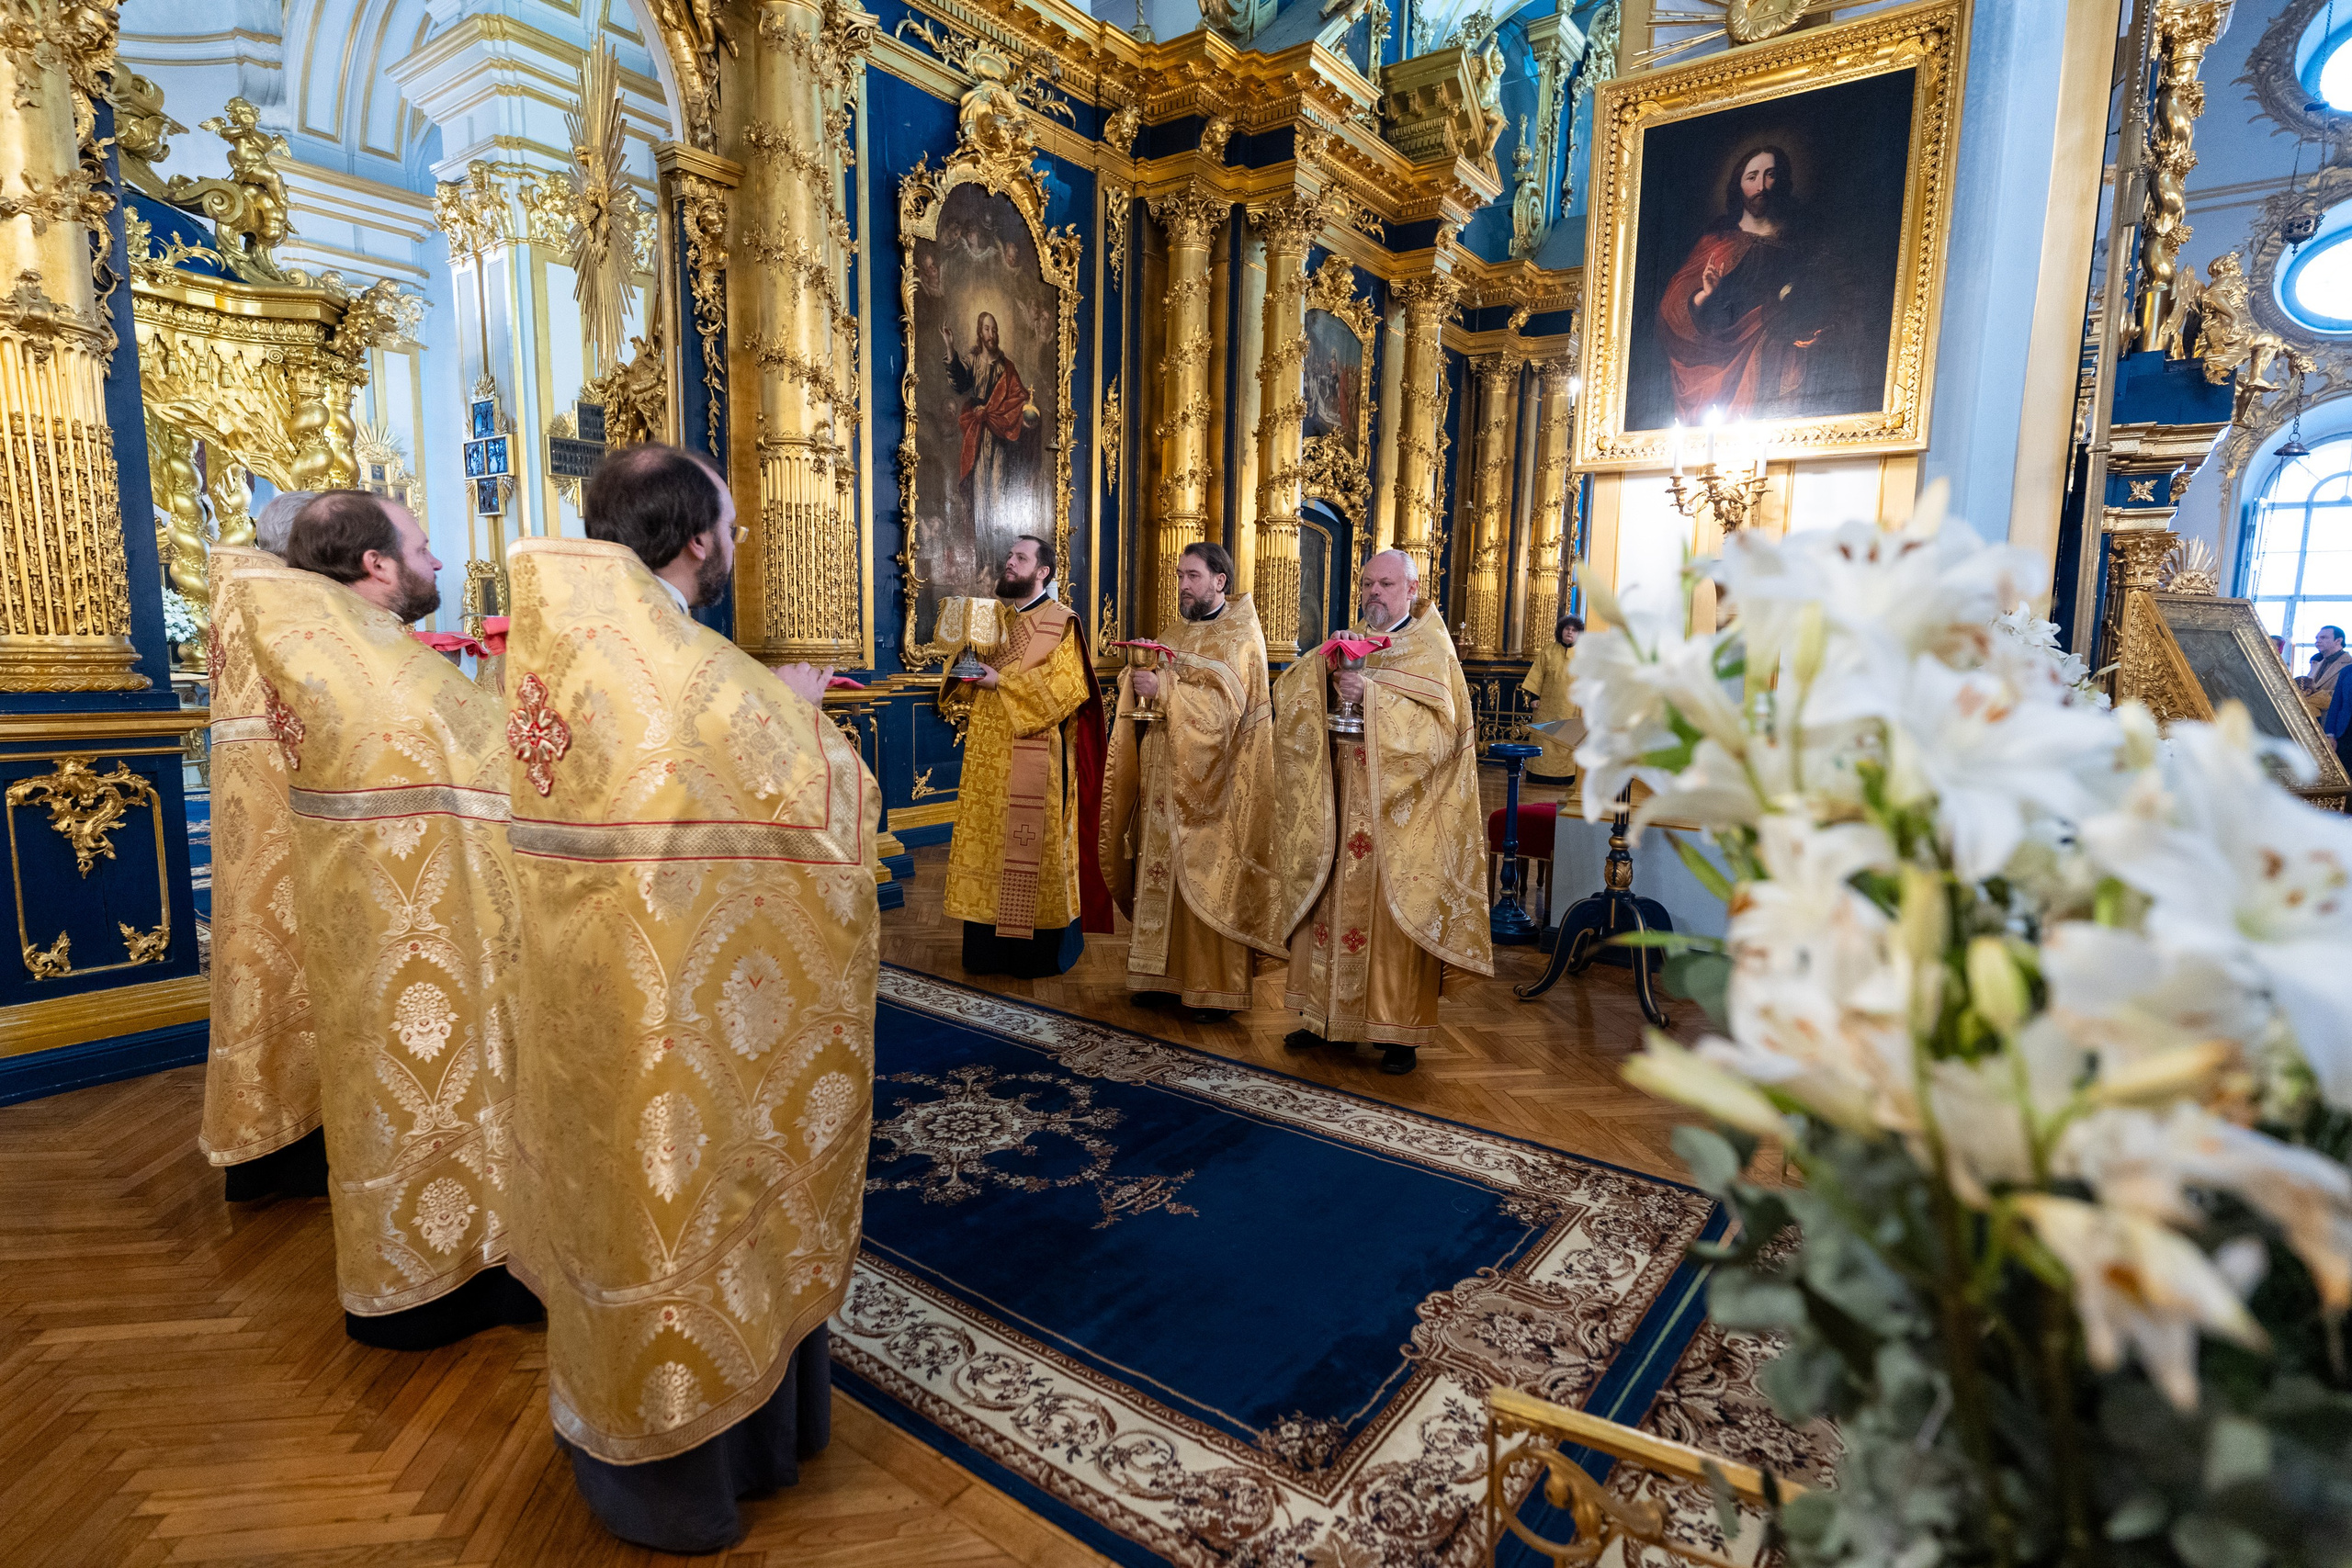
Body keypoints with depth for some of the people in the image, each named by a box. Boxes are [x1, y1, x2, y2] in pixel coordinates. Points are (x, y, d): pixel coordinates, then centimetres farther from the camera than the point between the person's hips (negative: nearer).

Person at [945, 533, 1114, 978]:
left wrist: (1003, 682, -17)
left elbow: (1068, 686, -15)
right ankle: (990, 946, 18)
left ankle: (1041, 951, 11)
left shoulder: (1061, 624, -5)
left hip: (1035, 761, -6)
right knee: (989, 842, 8)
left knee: (1032, 848, -1)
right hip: (990, 758, 6)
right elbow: (977, 670, 19)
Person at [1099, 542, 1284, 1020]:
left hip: (1211, 782, -7)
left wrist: (1163, 689, -25)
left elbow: (1222, 705, -19)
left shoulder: (1241, 637, -6)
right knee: (1163, 874, 8)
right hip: (1167, 779, 7)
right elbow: (1158, 700, 17)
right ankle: (1169, 972, 18)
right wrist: (1140, 678, -4)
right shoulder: (1179, 635, 16)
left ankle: (1215, 987, 5)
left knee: (1207, 881, -4)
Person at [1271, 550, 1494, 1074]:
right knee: (1332, 902, 6)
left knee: (1394, 912, -2)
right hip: (1340, 805, 5)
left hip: (1398, 810, -5)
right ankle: (1327, 1013, 19)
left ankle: (1401, 1031, 8)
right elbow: (1287, 690, 2)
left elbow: (1439, 726, -15)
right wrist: (1327, 671, -17)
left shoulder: (1430, 650, 0)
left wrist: (1373, 694, -22)